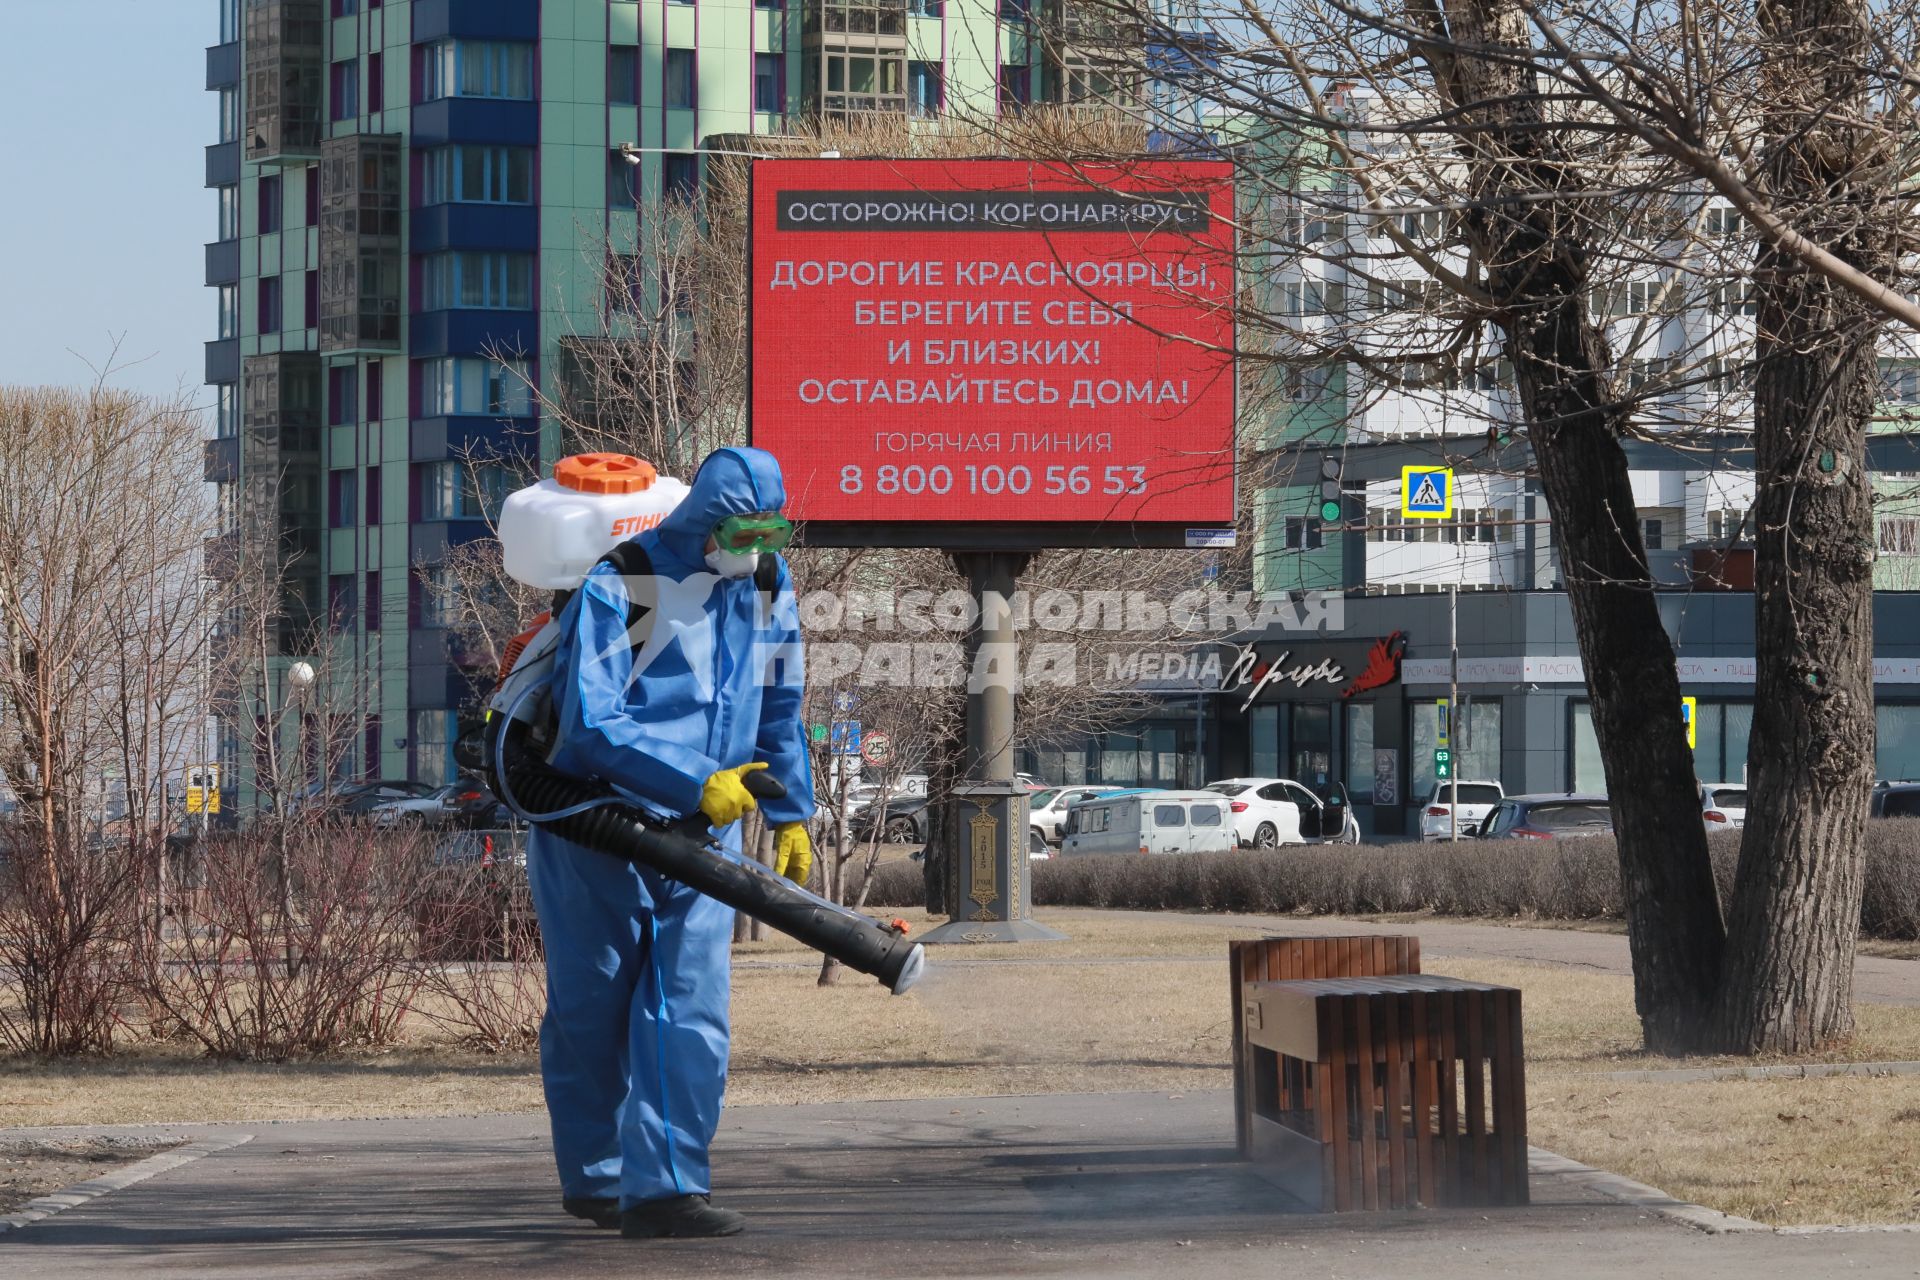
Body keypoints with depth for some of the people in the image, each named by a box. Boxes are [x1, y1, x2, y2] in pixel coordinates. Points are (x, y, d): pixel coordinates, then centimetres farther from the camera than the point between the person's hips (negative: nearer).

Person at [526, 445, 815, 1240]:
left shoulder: (768, 585, 6)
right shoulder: (621, 588, -16)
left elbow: (778, 710, 19)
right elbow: (594, 724, -22)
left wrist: (791, 814, 19)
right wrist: (696, 787, -25)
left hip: (701, 839, 5)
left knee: (692, 1012, -8)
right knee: (592, 1013, 4)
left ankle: (663, 1186, -11)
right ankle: (595, 1178, 19)